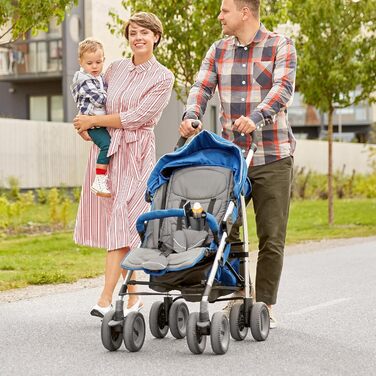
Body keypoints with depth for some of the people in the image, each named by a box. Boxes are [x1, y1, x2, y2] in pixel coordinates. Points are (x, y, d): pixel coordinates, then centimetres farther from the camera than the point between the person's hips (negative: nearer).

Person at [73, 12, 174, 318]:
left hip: (136, 152, -5)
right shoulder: (116, 68, 12)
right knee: (111, 220, 5)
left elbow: (135, 118, -11)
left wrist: (93, 121, -7)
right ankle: (132, 295, 15)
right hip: (106, 149, 5)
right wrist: (84, 125, 4)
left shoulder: (163, 78, -3)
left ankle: (106, 299, -17)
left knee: (122, 221, -13)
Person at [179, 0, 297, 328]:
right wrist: (191, 117, -21)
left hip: (273, 157, -3)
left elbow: (283, 89, -17)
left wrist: (255, 117, -34)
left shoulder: (281, 46, -2)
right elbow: (202, 88, 0)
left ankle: (265, 305, 12)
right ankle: (235, 297, 16)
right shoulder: (218, 51, 10)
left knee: (271, 237, 1)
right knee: (224, 230, 3)